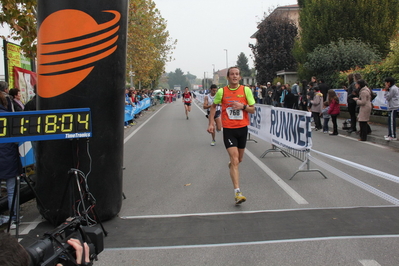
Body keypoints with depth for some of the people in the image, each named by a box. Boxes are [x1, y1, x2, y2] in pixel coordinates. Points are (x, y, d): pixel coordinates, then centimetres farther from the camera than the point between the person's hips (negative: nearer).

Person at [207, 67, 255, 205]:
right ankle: (237, 192, -15)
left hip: (242, 128, 3)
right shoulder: (221, 91, -3)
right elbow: (213, 106, 12)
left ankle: (231, 164, 56)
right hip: (228, 129, -3)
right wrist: (211, 123, 3)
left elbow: (253, 110, 1)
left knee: (239, 159, 17)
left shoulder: (246, 90, -2)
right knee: (234, 159, -14)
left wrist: (242, 106, -19)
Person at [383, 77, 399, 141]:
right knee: (390, 121, 16)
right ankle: (390, 134, 23)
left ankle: (393, 136, -6)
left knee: (392, 122, -8)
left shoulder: (393, 89, -15)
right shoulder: (394, 88, 16)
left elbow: (387, 97, -14)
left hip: (393, 107, -10)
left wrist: (386, 90, -8)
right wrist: (387, 90, 6)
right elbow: (388, 97, 15)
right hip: (392, 107, 10)